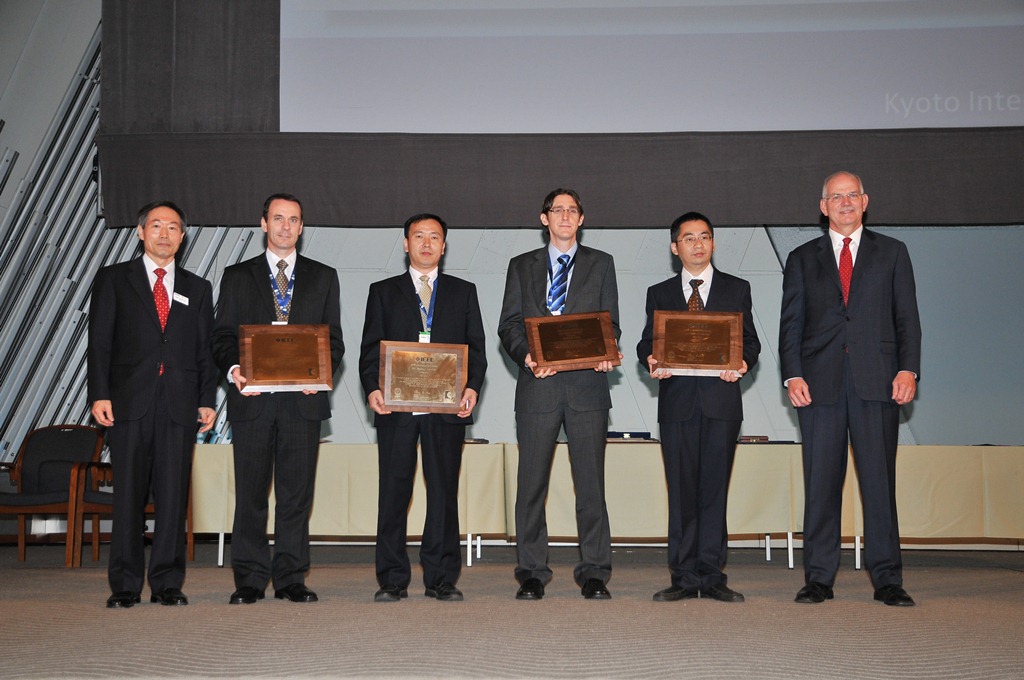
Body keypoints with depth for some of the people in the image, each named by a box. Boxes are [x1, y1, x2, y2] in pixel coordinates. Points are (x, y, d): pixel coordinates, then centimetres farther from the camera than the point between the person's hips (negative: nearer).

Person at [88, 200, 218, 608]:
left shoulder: (197, 289, 16)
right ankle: (125, 585, 6)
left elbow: (206, 349, 13)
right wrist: (99, 394, -7)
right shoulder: (113, 280, 10)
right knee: (128, 495, -1)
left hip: (179, 405, 2)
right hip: (129, 401, -2)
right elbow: (99, 341, 4)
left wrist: (207, 400, 4)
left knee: (174, 495, 1)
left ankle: (168, 583, 7)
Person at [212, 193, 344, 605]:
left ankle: (291, 579, 10)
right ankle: (249, 580, 10)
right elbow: (222, 335, 8)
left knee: (297, 492, 2)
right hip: (252, 399, 0)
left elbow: (334, 338, 10)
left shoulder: (323, 277, 13)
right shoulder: (237, 276, 12)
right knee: (250, 492, 2)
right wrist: (233, 369, -12)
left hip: (303, 399, 0)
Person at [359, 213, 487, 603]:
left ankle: (441, 579, 9)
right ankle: (392, 581, 7)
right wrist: (373, 388, -9)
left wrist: (472, 387, -8)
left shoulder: (463, 292, 15)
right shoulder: (383, 292, 14)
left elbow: (475, 348, 9)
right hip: (396, 407, 0)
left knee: (444, 493, 2)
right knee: (393, 492, 0)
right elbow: (370, 349, 8)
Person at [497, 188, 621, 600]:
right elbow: (508, 325, 10)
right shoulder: (522, 266, 15)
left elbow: (611, 323, 10)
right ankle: (531, 574, 9)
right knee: (531, 483, 2)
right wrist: (526, 357, -9)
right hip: (538, 385, 1)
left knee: (591, 482, -1)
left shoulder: (600, 264, 14)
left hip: (587, 384, 0)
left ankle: (594, 574, 6)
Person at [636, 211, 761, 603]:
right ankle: (685, 578, 5)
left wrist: (743, 362, -11)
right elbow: (647, 343, 12)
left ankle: (711, 577, 5)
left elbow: (750, 341, 10)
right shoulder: (659, 294, 15)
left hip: (721, 399, -1)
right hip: (677, 401, 1)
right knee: (682, 490, 0)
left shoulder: (737, 289, 13)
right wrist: (651, 361, -11)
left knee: (714, 488, -1)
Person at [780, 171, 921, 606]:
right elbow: (791, 323, 9)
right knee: (821, 481, 0)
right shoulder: (802, 259, 15)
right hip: (820, 383, 1)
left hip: (877, 382, 0)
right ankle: (818, 579, 7)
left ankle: (887, 579, 6)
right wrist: (793, 375, -4)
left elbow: (906, 317, 8)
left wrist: (908, 370, -5)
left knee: (880, 479, -1)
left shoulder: (892, 253, 14)